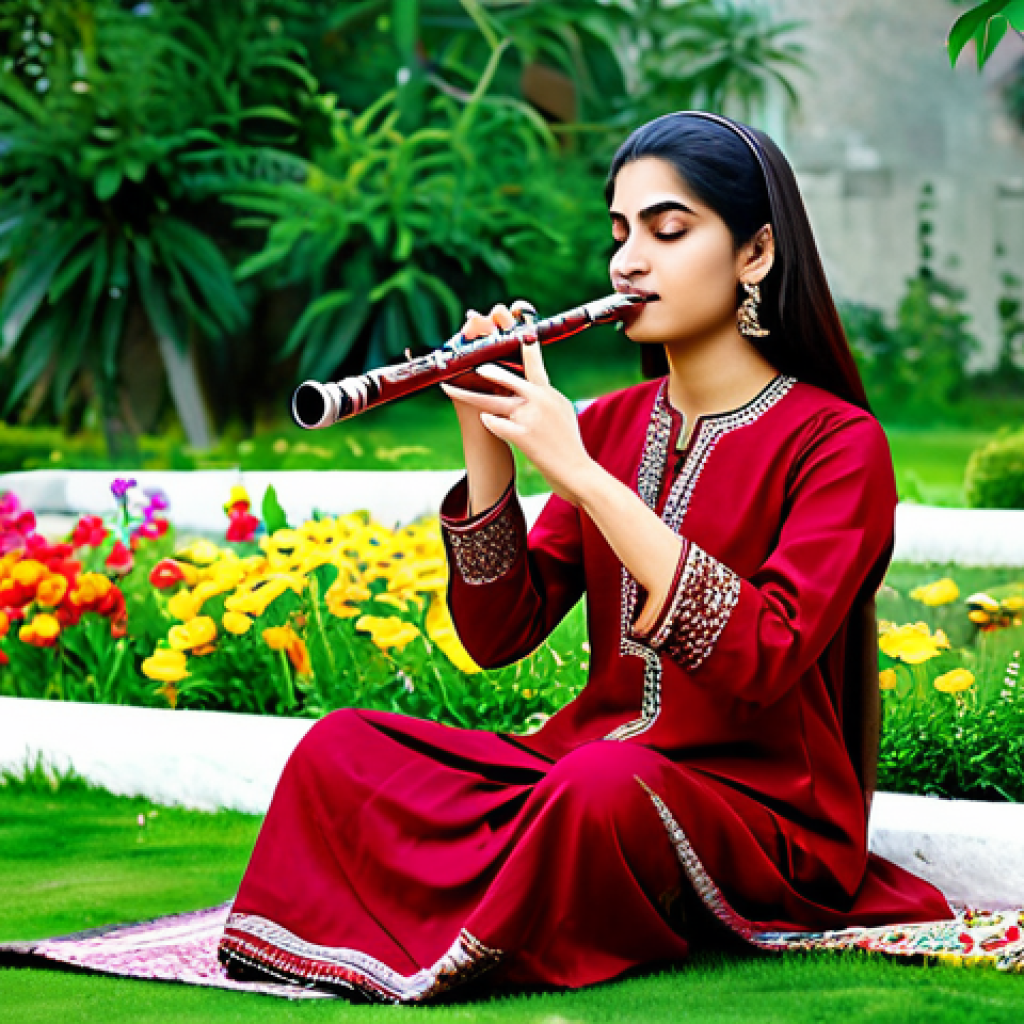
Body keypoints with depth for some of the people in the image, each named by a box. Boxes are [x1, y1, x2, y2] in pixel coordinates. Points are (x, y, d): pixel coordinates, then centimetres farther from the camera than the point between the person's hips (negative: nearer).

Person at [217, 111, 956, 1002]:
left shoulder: (836, 443, -6)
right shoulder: (612, 425, 13)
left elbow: (764, 655, -23)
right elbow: (498, 633, 5)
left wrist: (575, 469, -23)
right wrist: (488, 444, -9)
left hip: (761, 814, -6)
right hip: (588, 763, 6)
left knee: (604, 786, -38)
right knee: (341, 747, -14)